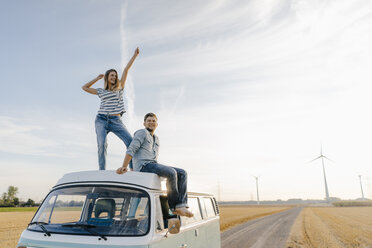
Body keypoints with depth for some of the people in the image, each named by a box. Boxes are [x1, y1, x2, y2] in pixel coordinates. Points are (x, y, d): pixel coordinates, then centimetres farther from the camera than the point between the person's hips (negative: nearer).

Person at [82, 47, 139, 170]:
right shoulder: (101, 91, 19)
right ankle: (102, 172, -19)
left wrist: (135, 55, 10)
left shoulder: (119, 87, 15)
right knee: (102, 144, -20)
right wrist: (97, 78, 26)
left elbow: (126, 69, 11)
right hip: (101, 119, 1)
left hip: (116, 120, 0)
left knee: (131, 142, -19)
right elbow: (84, 87, 28)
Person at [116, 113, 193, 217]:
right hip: (143, 166, -8)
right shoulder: (142, 133, 3)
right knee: (172, 173, -29)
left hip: (154, 166, 8)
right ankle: (174, 206, -18)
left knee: (182, 173, -8)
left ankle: (181, 206, -21)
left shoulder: (156, 139, 28)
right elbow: (131, 150, -9)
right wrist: (124, 167, -19)